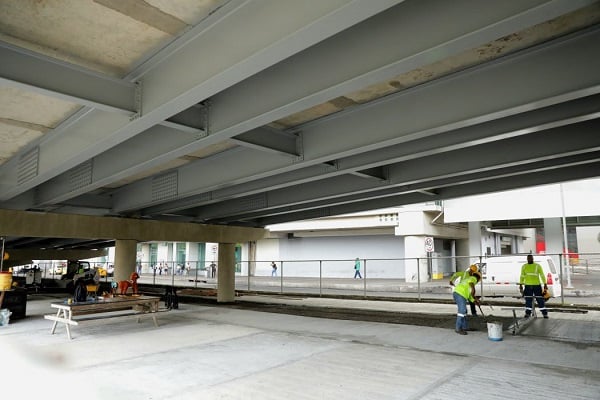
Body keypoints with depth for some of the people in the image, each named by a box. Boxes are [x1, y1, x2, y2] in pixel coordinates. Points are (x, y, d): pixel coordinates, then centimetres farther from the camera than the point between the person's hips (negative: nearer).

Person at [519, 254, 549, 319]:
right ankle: (528, 313, 11)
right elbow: (522, 276, 11)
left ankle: (545, 313, 8)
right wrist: (520, 285, 7)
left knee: (540, 300, 0)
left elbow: (542, 275, 1)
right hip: (528, 286, 2)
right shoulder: (524, 266, 8)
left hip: (537, 285, -2)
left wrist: (545, 284, -5)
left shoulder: (537, 266, 2)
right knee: (528, 300, 5)